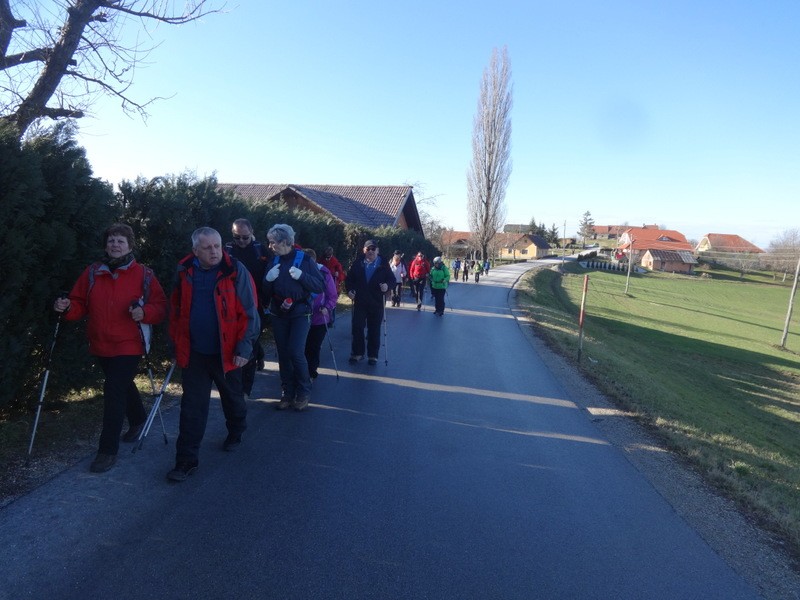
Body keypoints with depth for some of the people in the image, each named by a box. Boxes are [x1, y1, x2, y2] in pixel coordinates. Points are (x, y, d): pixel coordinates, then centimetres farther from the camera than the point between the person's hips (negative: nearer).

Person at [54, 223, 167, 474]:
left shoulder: (143, 275, -5)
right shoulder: (92, 272, 5)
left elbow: (160, 306, -5)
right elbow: (80, 304, 7)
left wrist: (144, 312, -23)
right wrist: (66, 308, -13)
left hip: (129, 346, -5)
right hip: (100, 345, 5)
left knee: (113, 391, -10)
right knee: (122, 386, 23)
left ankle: (108, 450, 1)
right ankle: (138, 418, 50)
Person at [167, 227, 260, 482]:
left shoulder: (236, 272, -12)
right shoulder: (185, 272, 0)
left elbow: (249, 313, -12)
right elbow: (176, 312, 10)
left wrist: (244, 347, -16)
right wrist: (178, 345, 9)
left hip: (226, 353, -2)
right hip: (194, 353, 2)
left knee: (233, 399, 19)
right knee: (192, 407, 5)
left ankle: (235, 434, 45)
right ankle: (186, 460, 14)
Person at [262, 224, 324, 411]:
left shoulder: (305, 259, -6)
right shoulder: (273, 261, 7)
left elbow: (320, 286, -9)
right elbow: (266, 292, 11)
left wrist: (302, 276, -22)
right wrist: (268, 279, -9)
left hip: (300, 314, -5)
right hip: (278, 314, 5)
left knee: (296, 352, -12)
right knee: (283, 354, 7)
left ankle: (304, 393, 6)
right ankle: (287, 393, 18)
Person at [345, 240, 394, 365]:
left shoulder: (383, 264, 0)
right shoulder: (358, 264, 3)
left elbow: (392, 278, 1)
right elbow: (349, 278, 8)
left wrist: (387, 285, -20)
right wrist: (349, 290, -8)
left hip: (377, 302, -1)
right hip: (360, 301, 1)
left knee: (374, 330, 6)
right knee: (357, 328, 1)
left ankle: (373, 355, 17)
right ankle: (357, 353, 14)